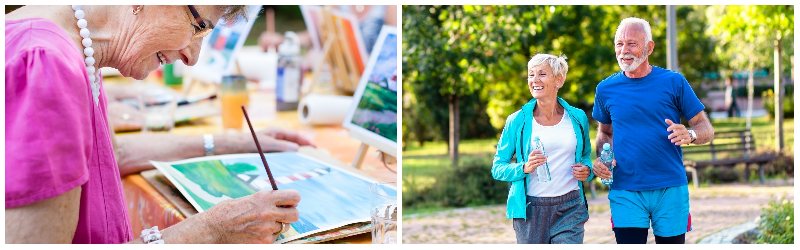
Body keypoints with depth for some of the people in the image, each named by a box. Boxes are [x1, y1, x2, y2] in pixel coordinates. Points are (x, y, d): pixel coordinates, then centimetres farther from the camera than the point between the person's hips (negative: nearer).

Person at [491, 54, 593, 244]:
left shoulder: (577, 118, 6)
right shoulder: (518, 121, 0)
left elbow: (586, 155, 22)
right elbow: (497, 168, 0)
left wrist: (586, 170, -1)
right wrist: (524, 168, -18)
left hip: (570, 209, 1)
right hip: (530, 211, -1)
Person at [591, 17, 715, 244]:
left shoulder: (673, 82, 0)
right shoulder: (606, 89, 5)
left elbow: (706, 128, 3)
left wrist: (689, 135, -20)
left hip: (670, 189, 0)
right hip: (625, 192, 1)